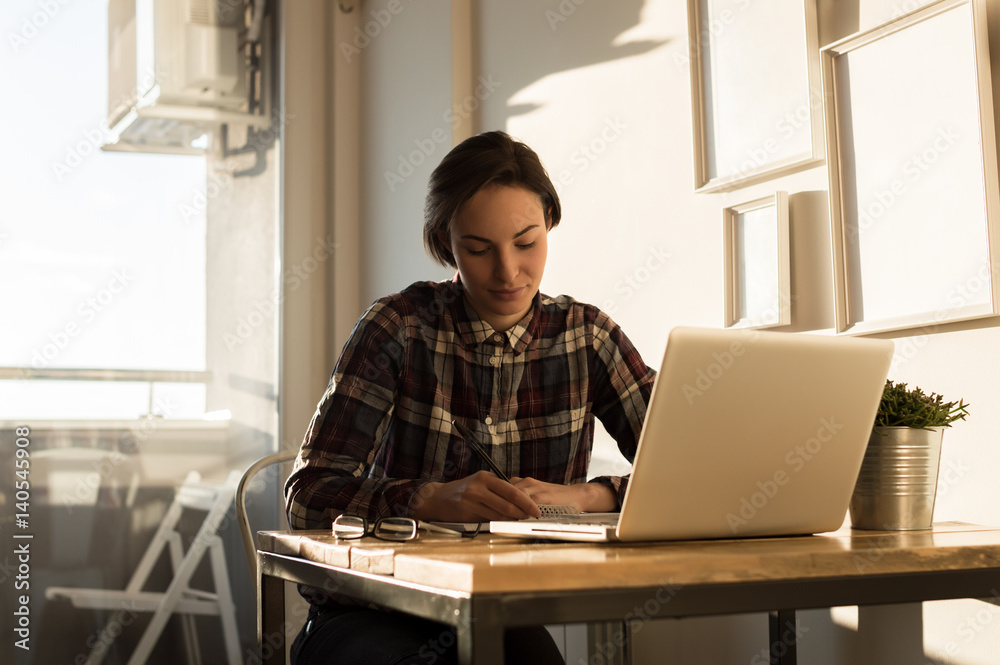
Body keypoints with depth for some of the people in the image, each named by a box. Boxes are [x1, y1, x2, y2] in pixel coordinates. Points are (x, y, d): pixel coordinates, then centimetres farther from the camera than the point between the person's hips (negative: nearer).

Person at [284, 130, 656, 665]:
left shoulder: (585, 335, 3)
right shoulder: (399, 327, -5)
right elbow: (308, 495, -11)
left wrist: (584, 496, -20)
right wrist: (434, 499, -29)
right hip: (378, 616, -2)